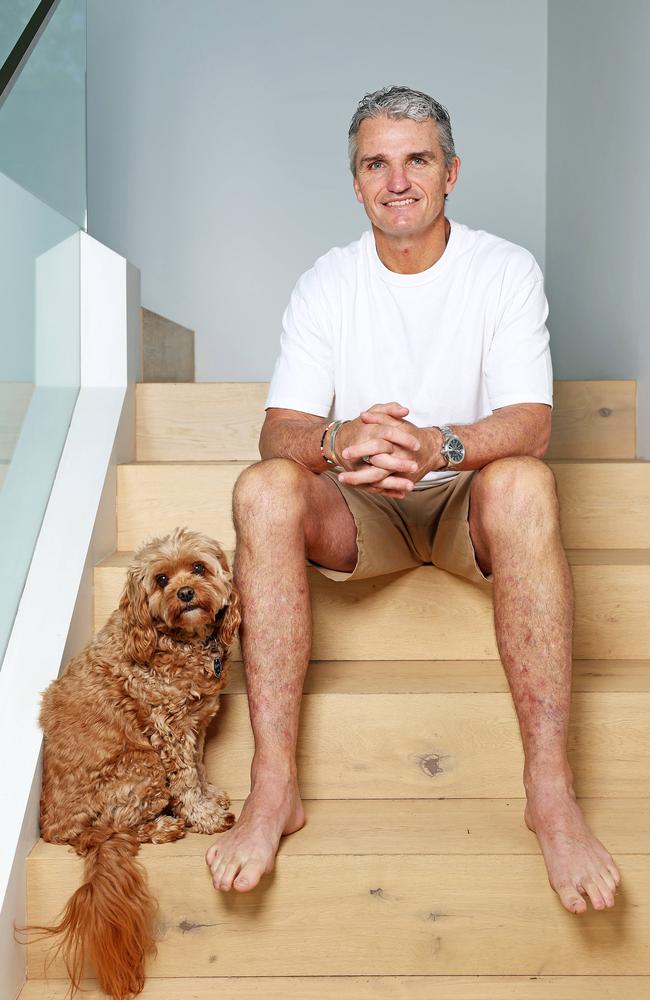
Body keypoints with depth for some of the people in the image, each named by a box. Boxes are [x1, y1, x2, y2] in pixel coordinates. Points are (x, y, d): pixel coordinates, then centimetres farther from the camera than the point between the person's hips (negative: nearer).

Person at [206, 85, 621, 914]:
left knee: (522, 482, -35)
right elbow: (280, 430, -12)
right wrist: (340, 442, -37)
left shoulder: (506, 271, -5)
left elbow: (530, 423, -18)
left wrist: (436, 446, -39)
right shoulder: (327, 283, -1)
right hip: (359, 513, 2)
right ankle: (273, 789, -29)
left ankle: (550, 790, -33)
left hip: (469, 505, -1)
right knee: (263, 489, -28)